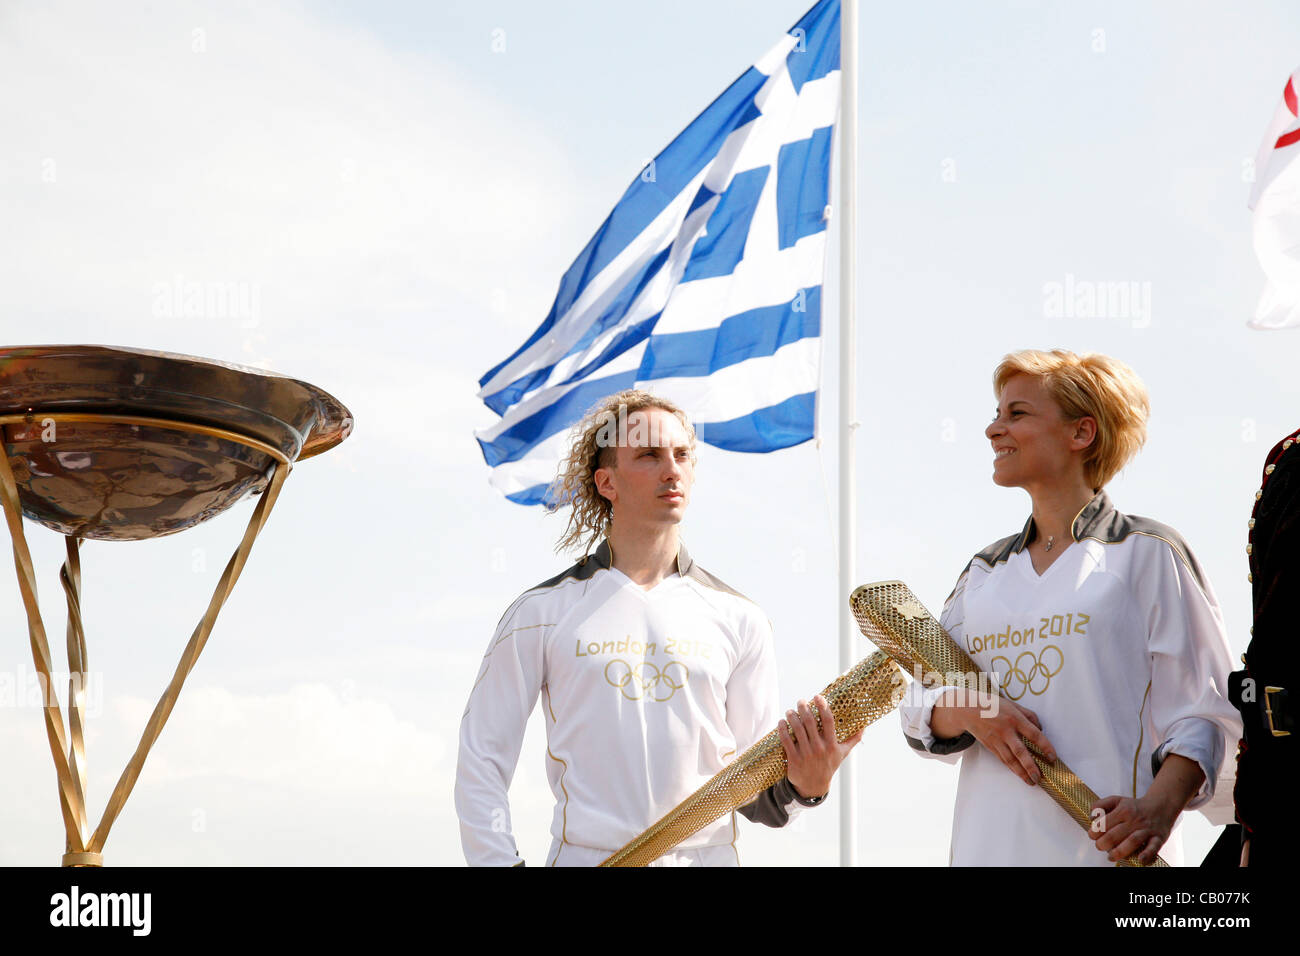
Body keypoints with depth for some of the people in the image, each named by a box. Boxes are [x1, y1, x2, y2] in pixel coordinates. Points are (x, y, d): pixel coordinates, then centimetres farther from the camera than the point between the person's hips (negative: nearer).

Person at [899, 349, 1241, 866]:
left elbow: (1203, 708, -6)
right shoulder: (986, 570, 16)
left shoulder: (1149, 552, 1)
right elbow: (921, 705, 14)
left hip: (1104, 845, -4)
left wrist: (1161, 805, -22)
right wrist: (967, 712, -8)